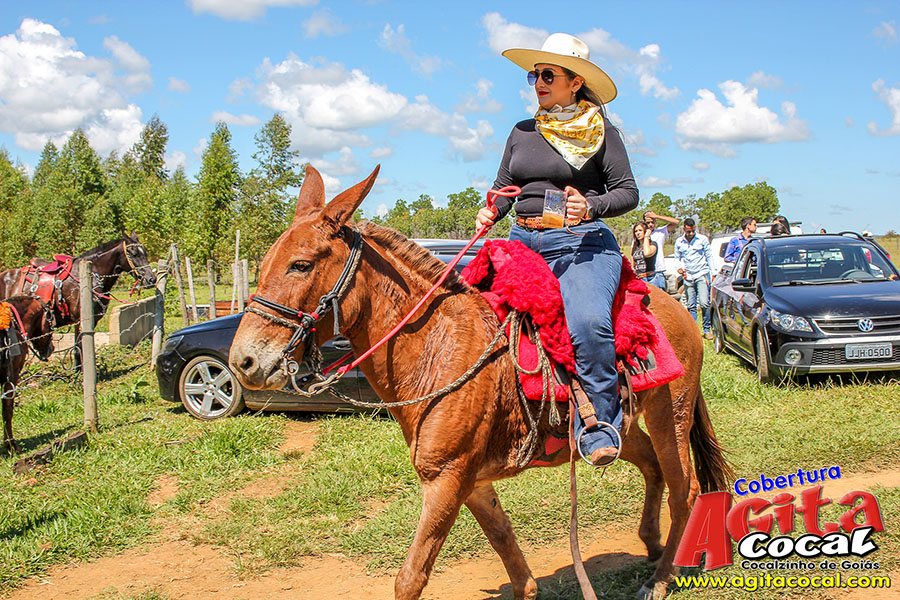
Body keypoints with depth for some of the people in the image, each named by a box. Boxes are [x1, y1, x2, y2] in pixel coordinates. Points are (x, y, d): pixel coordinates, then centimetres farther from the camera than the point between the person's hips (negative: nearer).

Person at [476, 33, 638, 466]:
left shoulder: (601, 132, 5)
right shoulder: (523, 133, 18)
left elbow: (628, 193, 3)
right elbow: (503, 187, 21)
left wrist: (590, 207, -17)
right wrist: (490, 212, -1)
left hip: (581, 243, -6)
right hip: (523, 242, 6)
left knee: (588, 323, -32)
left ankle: (603, 423, -18)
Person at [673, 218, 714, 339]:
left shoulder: (703, 239, 2)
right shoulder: (679, 242, 8)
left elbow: (709, 256, 6)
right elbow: (678, 258, 18)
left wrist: (712, 274, 2)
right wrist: (680, 268, -3)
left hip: (702, 275, -3)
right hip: (688, 277, 3)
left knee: (704, 303, -12)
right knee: (691, 306, 3)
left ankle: (707, 329, 0)